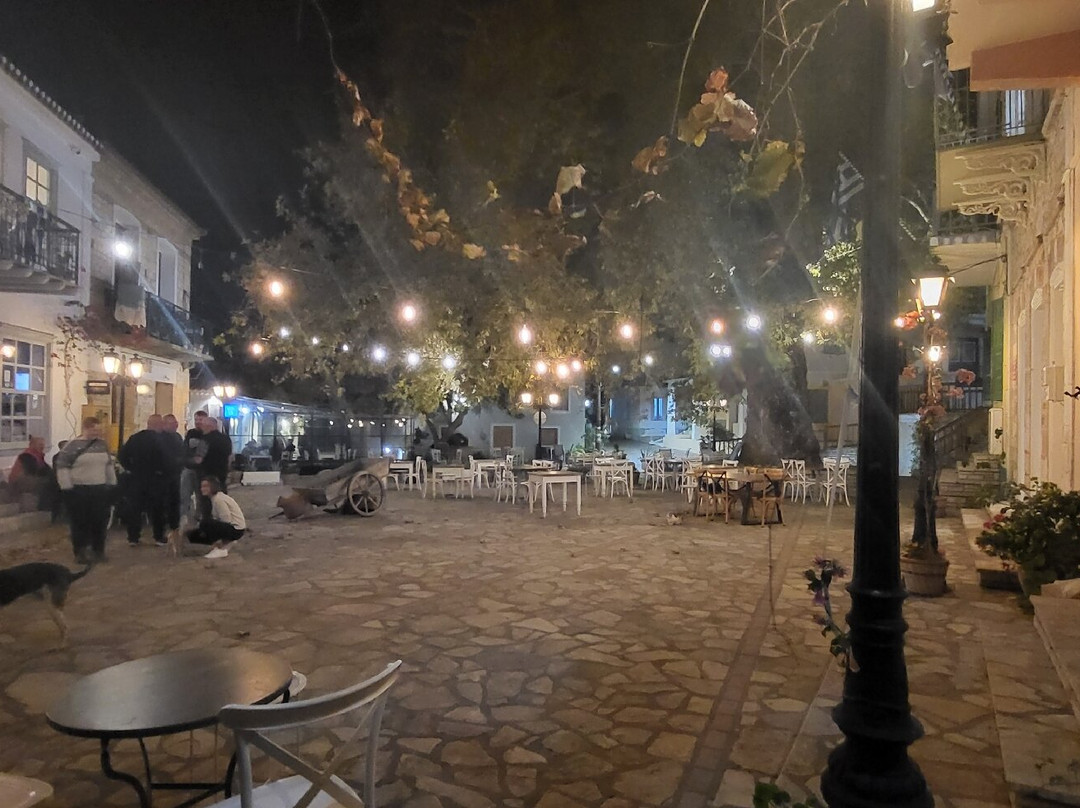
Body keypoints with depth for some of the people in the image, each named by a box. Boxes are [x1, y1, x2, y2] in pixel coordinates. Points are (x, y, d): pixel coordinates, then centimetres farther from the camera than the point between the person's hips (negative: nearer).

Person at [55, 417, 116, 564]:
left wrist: (112, 485, 14)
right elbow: (62, 467, -8)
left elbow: (109, 465, 17)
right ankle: (80, 552, 13)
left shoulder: (102, 445, 10)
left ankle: (98, 550, 21)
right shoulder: (73, 446, -7)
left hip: (100, 489, 5)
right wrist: (67, 488, -11)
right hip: (79, 490, -5)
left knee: (100, 521, 8)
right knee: (80, 522, 2)